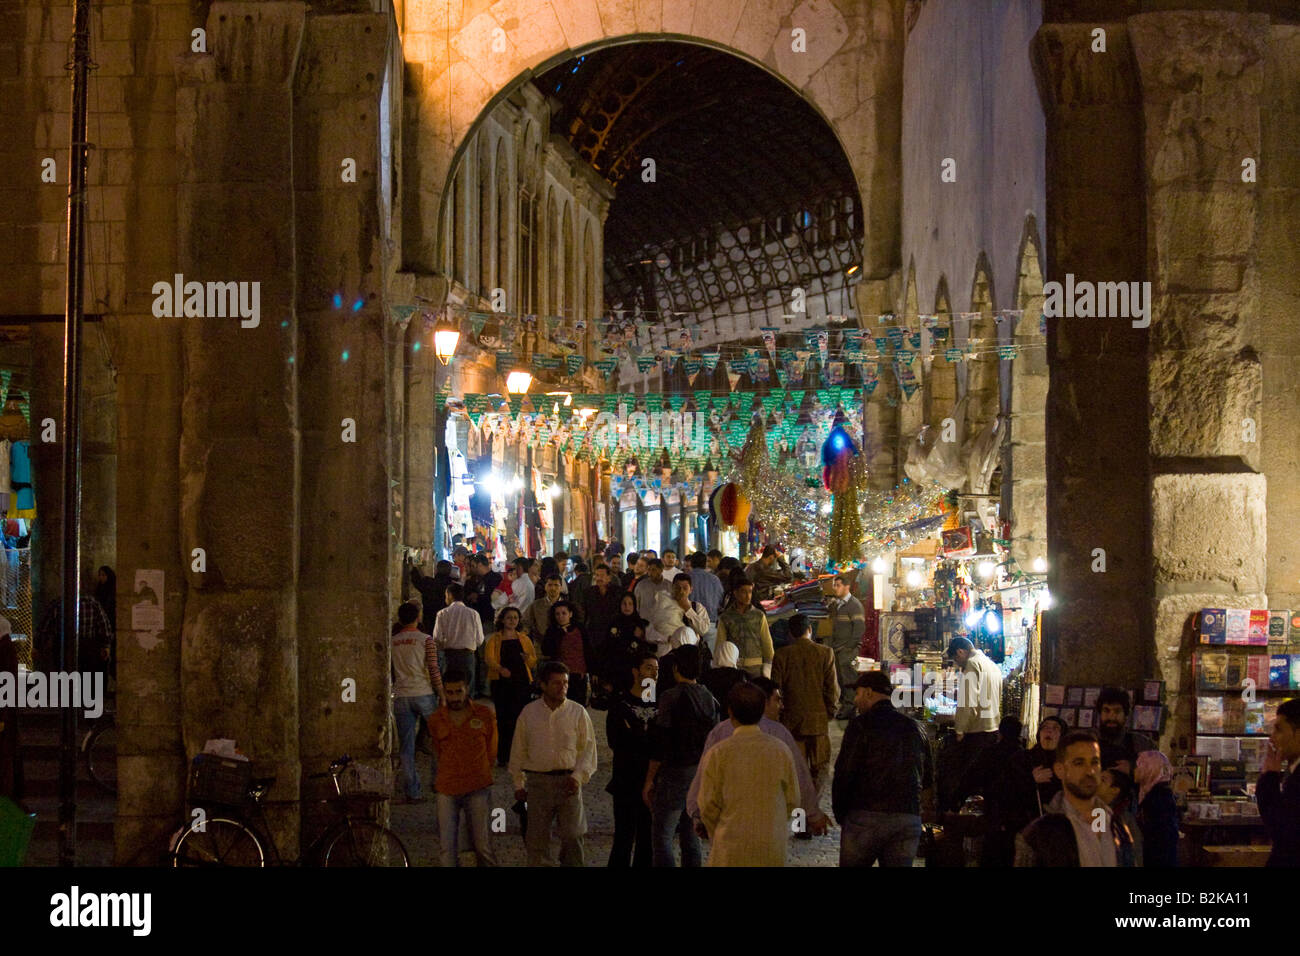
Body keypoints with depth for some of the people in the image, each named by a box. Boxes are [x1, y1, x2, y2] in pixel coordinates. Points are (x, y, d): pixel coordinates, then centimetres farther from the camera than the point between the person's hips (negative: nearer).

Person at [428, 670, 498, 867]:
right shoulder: (436, 720, 5)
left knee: (482, 845, -3)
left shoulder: (485, 715, 1)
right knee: (447, 847, 0)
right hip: (447, 790, 2)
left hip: (477, 789, -2)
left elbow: (491, 751, 12)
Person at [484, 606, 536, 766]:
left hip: (521, 682, 1)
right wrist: (500, 668, -29)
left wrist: (528, 658, -11)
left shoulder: (524, 639, 15)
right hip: (501, 681, -1)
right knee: (502, 718, -2)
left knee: (517, 717, -6)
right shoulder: (494, 639, 7)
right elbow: (488, 658, -9)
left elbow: (534, 661, 13)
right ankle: (502, 756, 2)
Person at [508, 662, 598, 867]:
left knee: (572, 836, -4)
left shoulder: (577, 712, 3)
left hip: (568, 780, -1)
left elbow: (588, 749, 5)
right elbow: (518, 751, 12)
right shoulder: (529, 713, 6)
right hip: (538, 779, 1)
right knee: (537, 837, 3)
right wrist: (519, 784, 10)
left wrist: (578, 776, -8)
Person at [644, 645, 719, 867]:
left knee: (662, 834, -3)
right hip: (702, 773, 6)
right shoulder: (709, 699, 6)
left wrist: (649, 780, -8)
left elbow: (660, 744, -14)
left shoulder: (671, 697, -13)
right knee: (690, 835, 13)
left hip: (675, 772, -6)